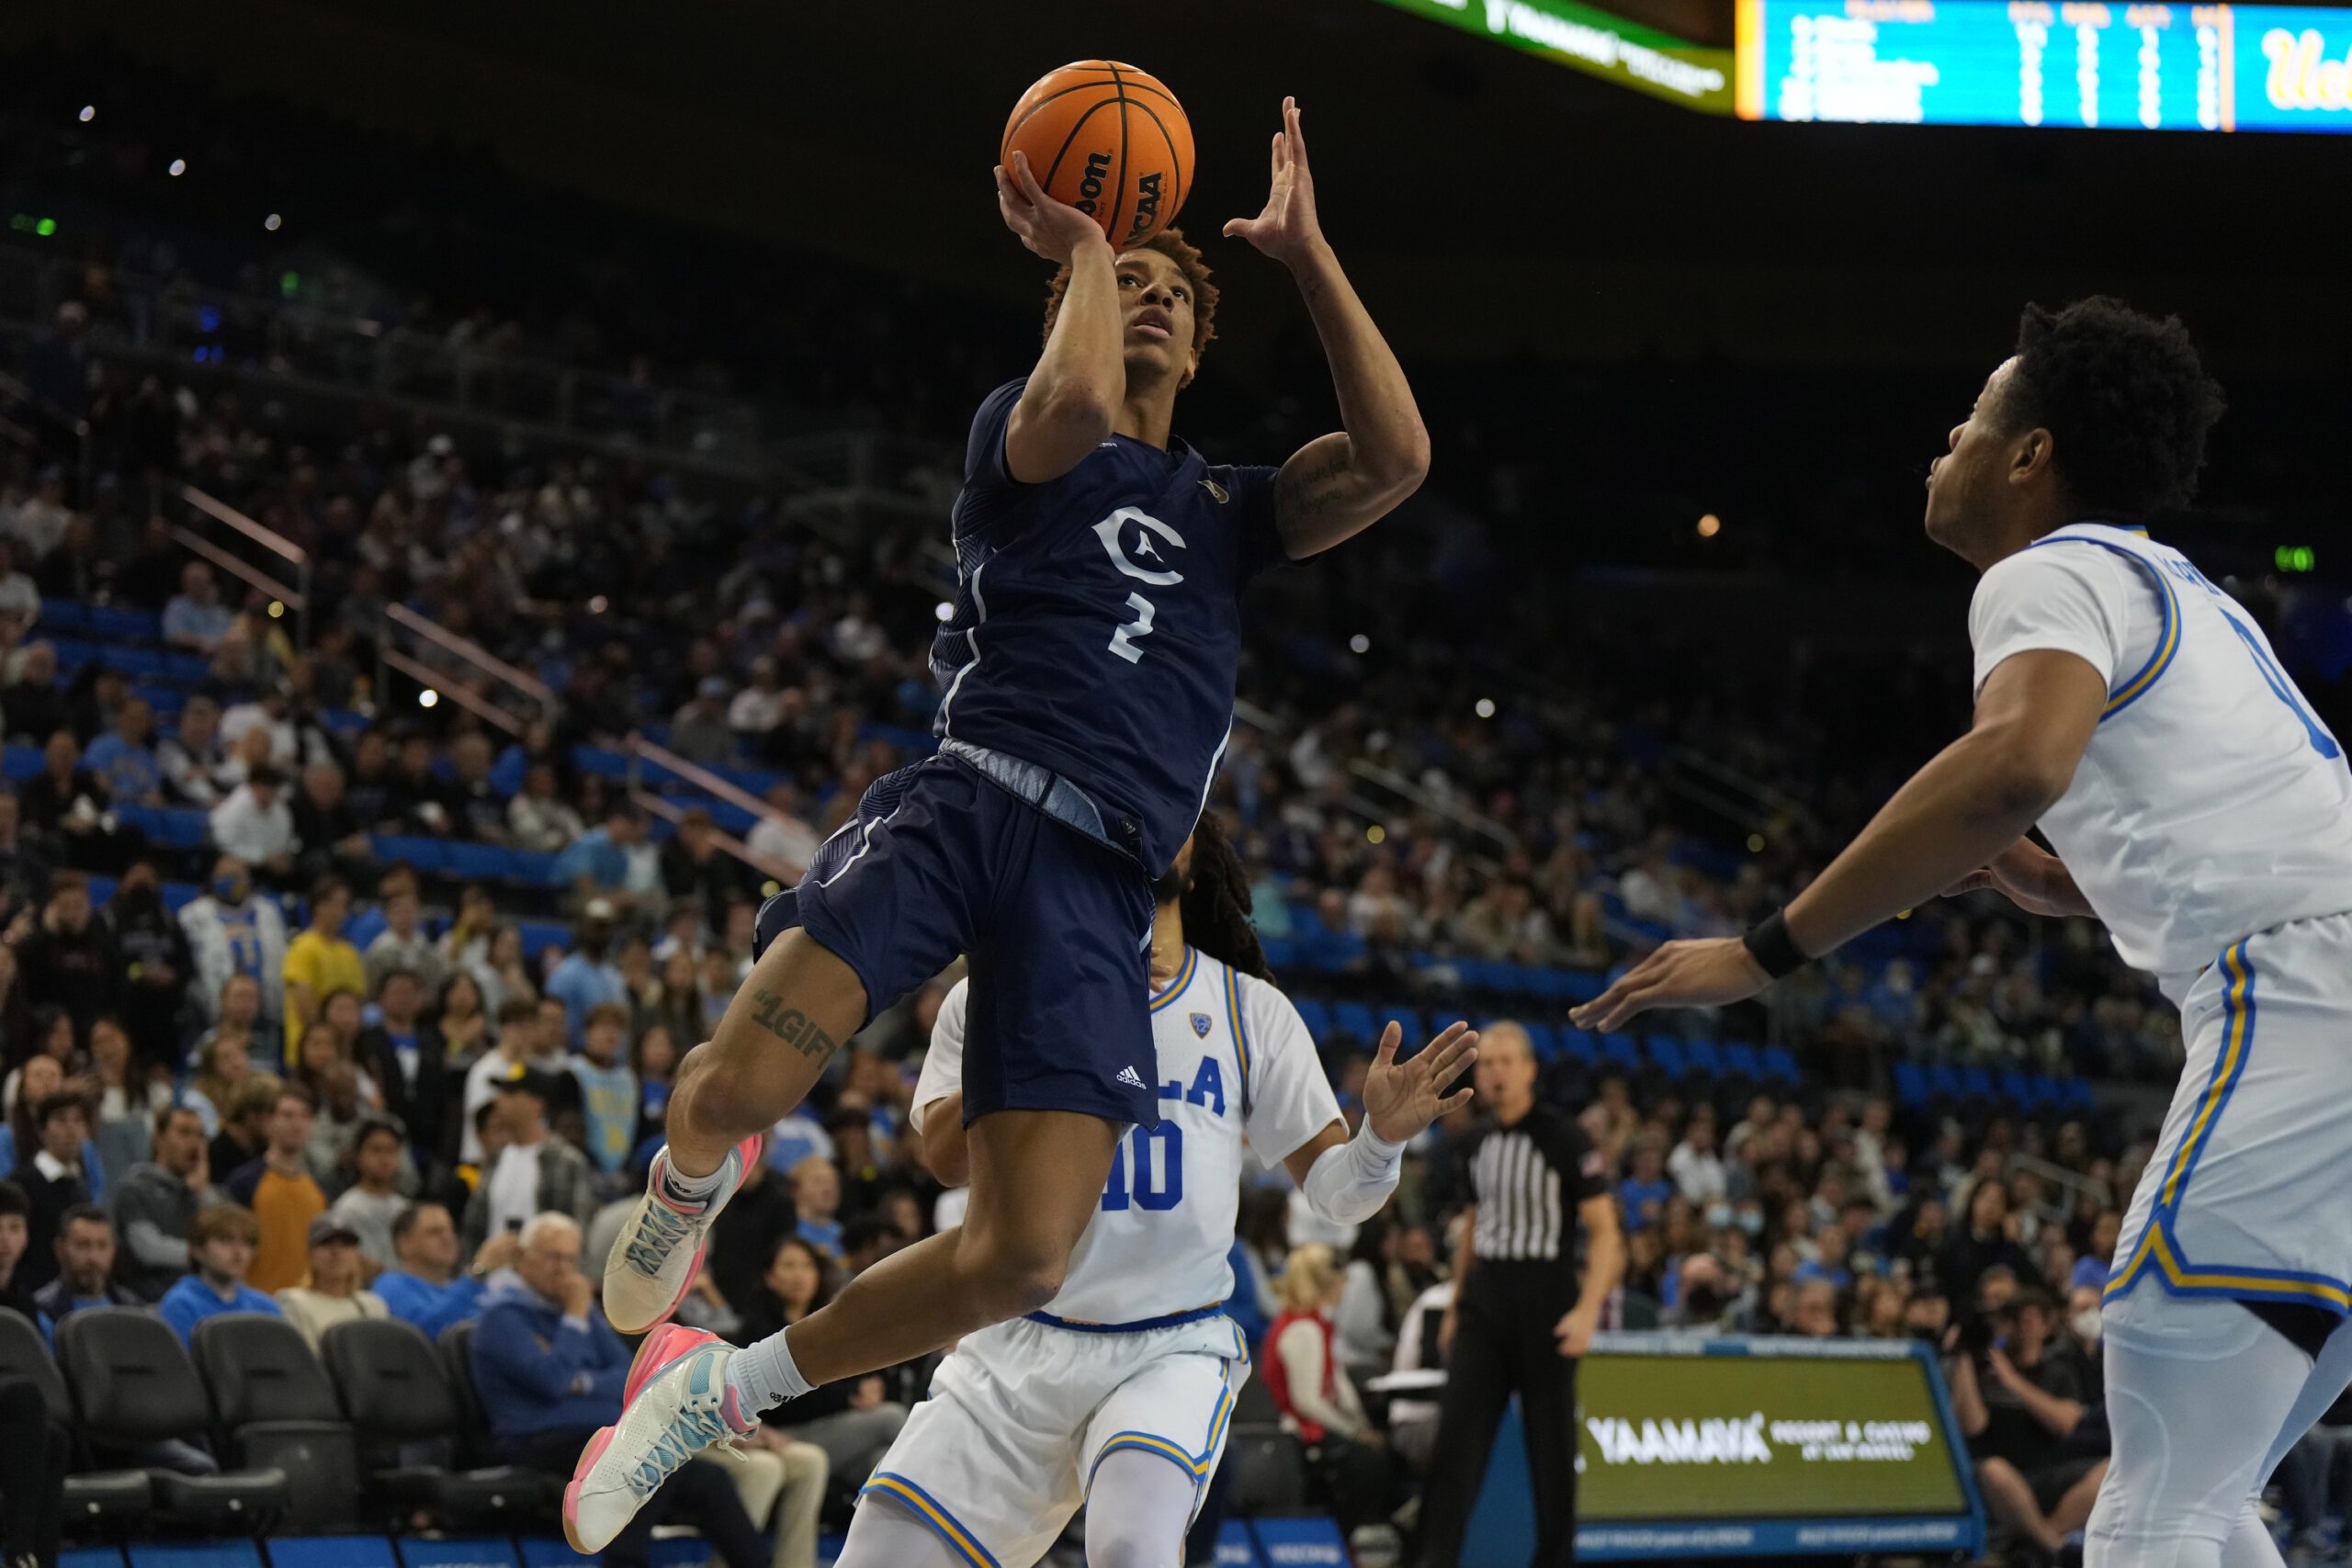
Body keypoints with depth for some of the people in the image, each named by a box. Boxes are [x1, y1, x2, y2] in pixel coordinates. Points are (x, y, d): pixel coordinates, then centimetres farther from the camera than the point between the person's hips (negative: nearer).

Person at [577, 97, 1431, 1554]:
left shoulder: (1232, 511, 27)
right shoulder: (1020, 434, 15)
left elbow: (1395, 460, 9)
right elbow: (1077, 406, -11)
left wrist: (1309, 253, 12)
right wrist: (1079, 243, 5)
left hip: (1101, 877, 3)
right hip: (969, 798, -3)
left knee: (1022, 1260, -14)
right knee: (735, 1089, -26)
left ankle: (724, 1386, 8)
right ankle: (691, 1183, 15)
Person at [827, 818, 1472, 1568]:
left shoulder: (1249, 1008, 7)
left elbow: (1331, 1187, 7)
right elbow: (948, 1155, -10)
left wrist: (1380, 1138, -17)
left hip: (1173, 1349, -1)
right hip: (1016, 1349, 1)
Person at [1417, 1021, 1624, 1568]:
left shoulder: (1564, 1138, -8)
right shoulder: (1478, 1145, 10)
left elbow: (1604, 1231, -10)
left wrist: (1588, 1310, -20)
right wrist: (1455, 1307, 20)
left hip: (1545, 1302, -5)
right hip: (1484, 1303, 5)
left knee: (1551, 1441, 2)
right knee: (1456, 1435, -6)